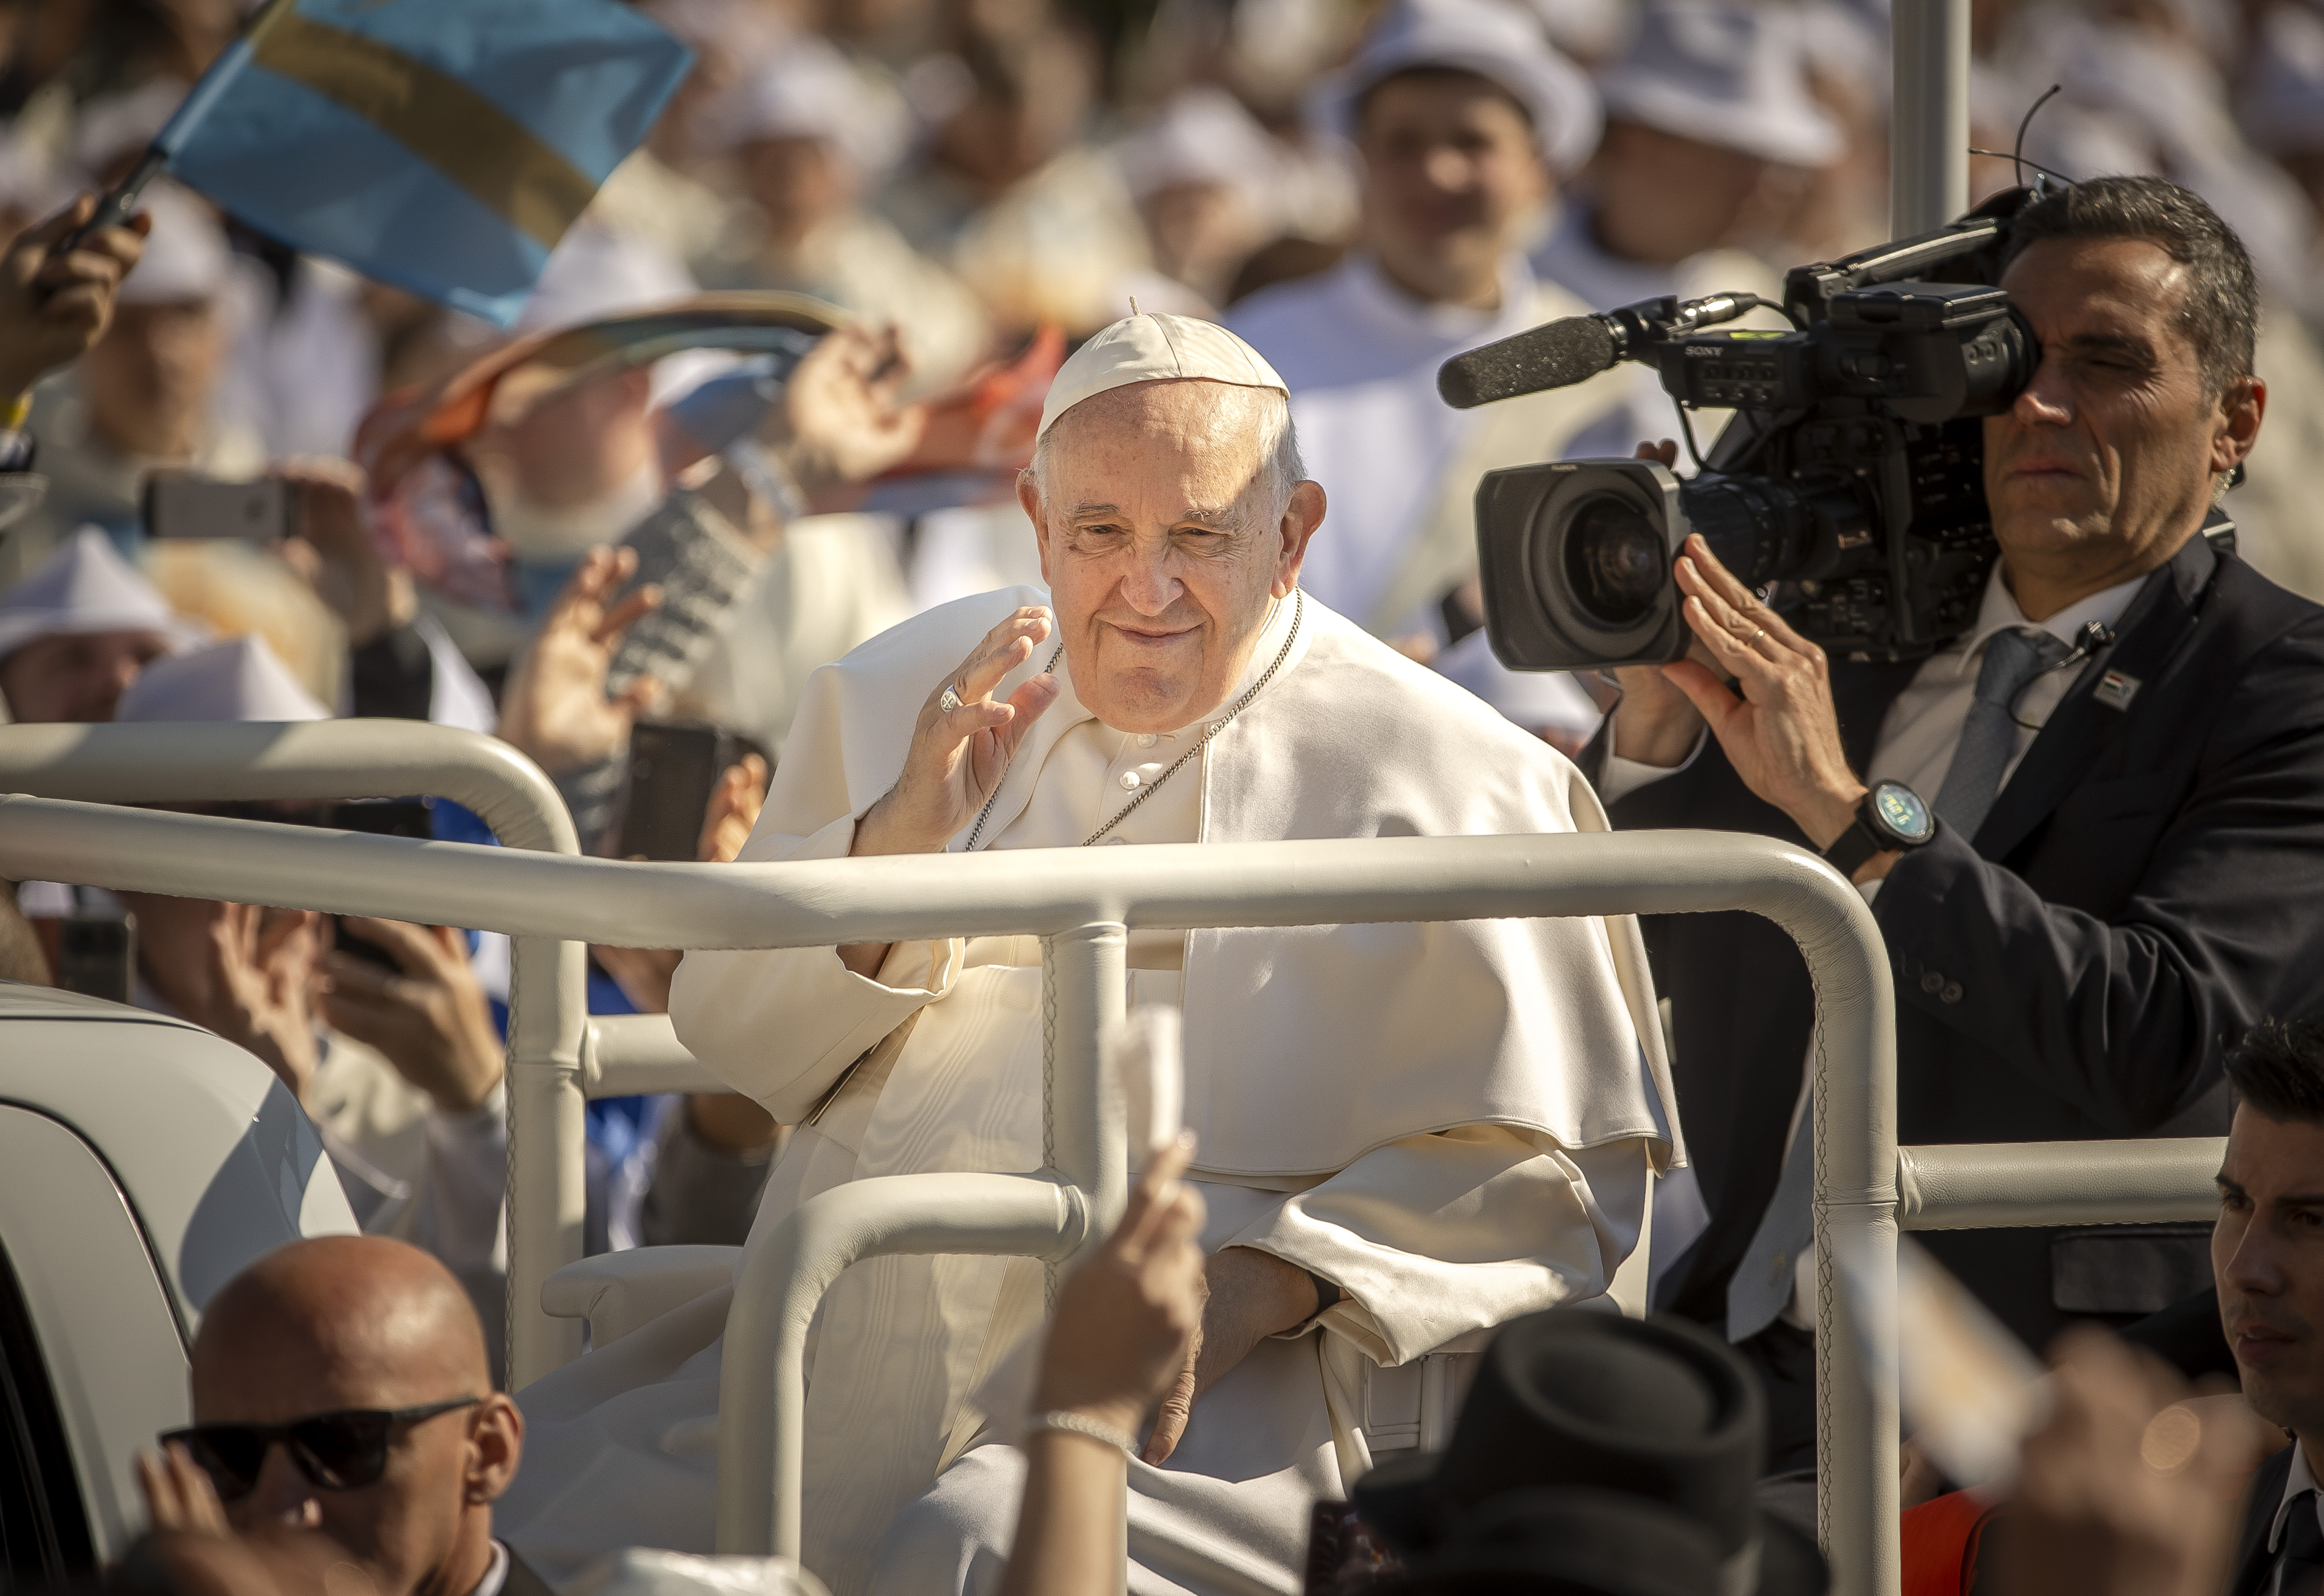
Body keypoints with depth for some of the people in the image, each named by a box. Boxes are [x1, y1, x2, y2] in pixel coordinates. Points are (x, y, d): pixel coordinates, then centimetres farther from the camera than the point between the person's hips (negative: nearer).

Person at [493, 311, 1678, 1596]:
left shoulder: (1441, 781, 1)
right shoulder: (911, 691, 15)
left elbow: (1536, 1175, -3)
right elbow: (729, 1038, 11)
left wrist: (1258, 1287, -18)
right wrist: (902, 832, -6)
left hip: (1185, 1425, -5)